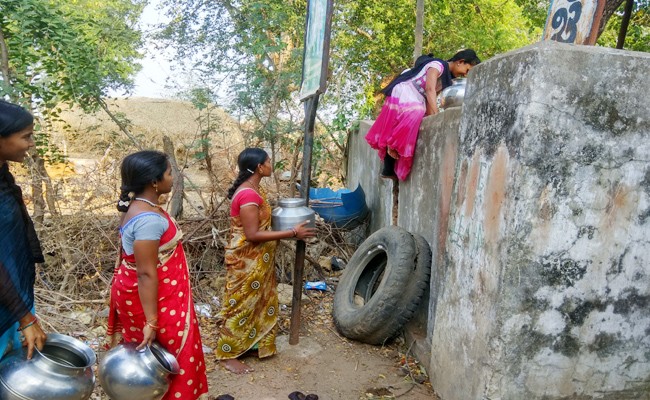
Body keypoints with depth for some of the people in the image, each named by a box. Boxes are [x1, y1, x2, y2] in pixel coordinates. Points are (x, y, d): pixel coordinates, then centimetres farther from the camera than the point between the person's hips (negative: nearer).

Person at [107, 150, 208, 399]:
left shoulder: (141, 206, 3)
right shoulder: (149, 219, -28)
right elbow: (146, 273, -27)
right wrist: (151, 321, -23)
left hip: (137, 293, 9)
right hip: (150, 298, -9)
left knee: (148, 354, 23)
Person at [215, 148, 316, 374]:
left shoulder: (252, 190, 6)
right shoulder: (248, 194, -25)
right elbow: (252, 234, -27)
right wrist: (292, 233, -26)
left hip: (256, 259, 10)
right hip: (246, 260, -10)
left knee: (257, 302, 21)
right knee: (241, 305, 3)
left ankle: (253, 343, 37)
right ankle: (227, 355, 19)